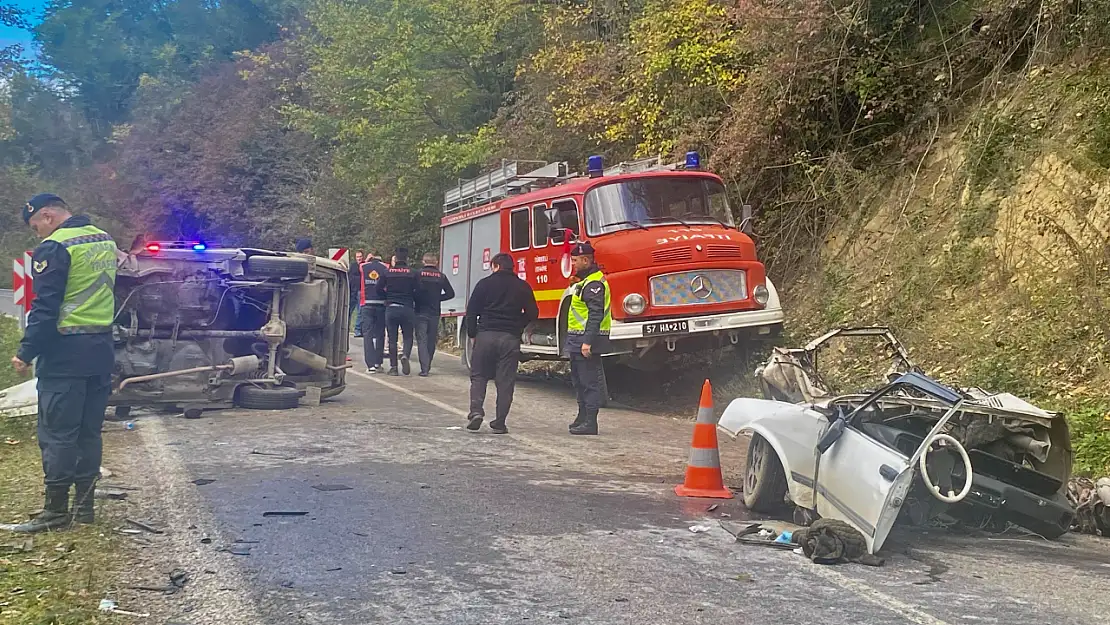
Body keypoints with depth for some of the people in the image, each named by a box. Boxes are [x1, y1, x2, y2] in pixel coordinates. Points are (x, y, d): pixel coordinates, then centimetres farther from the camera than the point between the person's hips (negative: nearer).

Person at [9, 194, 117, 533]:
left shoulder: (55, 247, -12)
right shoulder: (105, 240, 13)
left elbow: (45, 308, -16)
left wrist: (26, 352, -10)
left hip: (65, 355, -8)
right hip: (101, 351, 8)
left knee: (57, 435, -1)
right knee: (89, 433, 12)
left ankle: (56, 509, 3)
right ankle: (84, 505, 17)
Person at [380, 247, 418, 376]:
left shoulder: (388, 272, 1)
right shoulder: (412, 273, -2)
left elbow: (379, 289, 4)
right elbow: (416, 292, -3)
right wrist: (415, 303, 14)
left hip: (391, 308, 1)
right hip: (407, 308, -1)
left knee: (392, 339, 8)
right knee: (408, 337, 11)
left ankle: (393, 367, 7)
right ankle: (405, 355, -17)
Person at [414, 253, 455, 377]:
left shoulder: (418, 274, -5)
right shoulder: (441, 276, 2)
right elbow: (450, 293, 2)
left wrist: (416, 299, 4)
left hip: (421, 312, -2)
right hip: (434, 313, 2)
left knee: (422, 340, -2)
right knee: (431, 340, 14)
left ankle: (424, 368, -12)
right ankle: (427, 366, 21)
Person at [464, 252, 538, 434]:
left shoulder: (485, 284, 2)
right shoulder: (523, 287, 6)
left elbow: (471, 311, 1)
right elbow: (532, 313, 6)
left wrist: (472, 334, 10)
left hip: (485, 335, -1)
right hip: (510, 338, 1)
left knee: (478, 376, 11)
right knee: (506, 381, 4)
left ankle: (476, 411, -8)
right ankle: (500, 422, 3)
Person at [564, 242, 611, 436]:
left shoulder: (594, 283, -16)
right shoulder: (585, 280, 18)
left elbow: (596, 315, -23)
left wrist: (588, 341, -27)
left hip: (588, 340, -11)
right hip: (578, 339, 11)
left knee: (589, 382, -7)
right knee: (579, 381, 17)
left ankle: (590, 423, -5)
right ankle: (583, 416, 27)